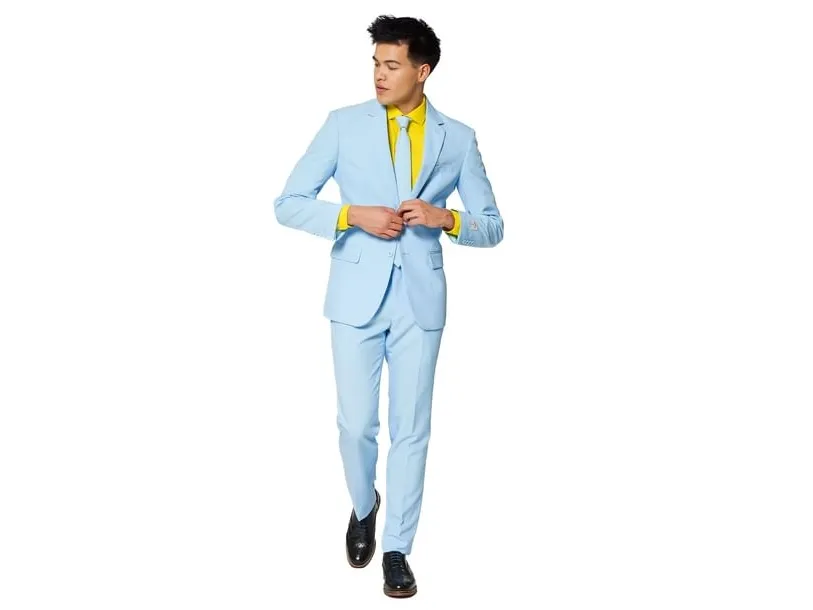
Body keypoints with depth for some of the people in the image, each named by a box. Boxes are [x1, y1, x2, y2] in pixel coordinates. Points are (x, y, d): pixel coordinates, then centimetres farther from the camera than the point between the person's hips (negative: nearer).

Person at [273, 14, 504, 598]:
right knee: (356, 424, 4)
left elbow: (492, 227, 7)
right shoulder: (343, 124, 1)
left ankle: (397, 549, 20)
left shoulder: (458, 138, 4)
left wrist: (446, 217, -13)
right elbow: (288, 204, 0)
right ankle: (364, 506, 35)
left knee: (411, 430, 5)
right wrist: (352, 214, -16)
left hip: (420, 300, 1)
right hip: (357, 297, 0)